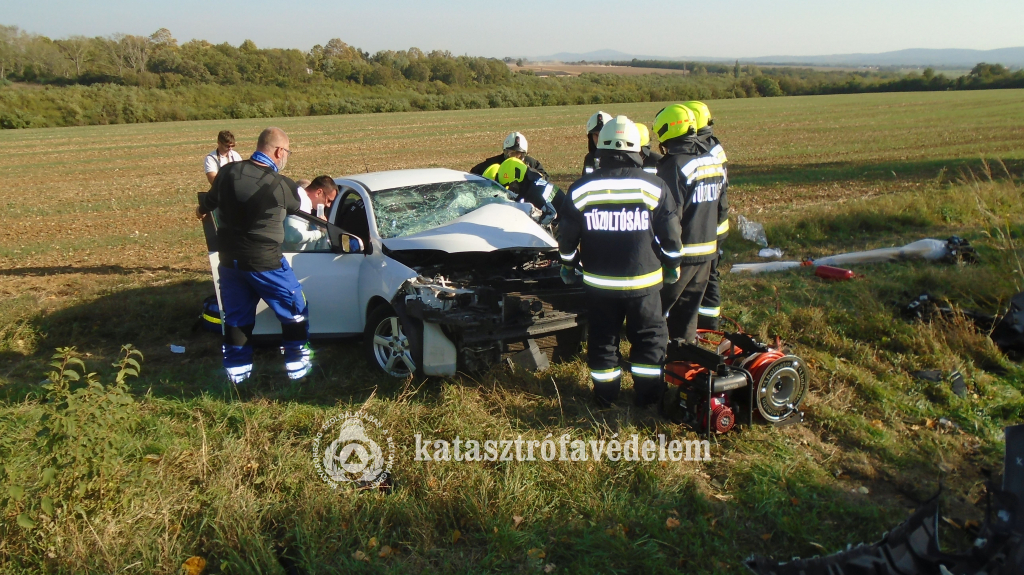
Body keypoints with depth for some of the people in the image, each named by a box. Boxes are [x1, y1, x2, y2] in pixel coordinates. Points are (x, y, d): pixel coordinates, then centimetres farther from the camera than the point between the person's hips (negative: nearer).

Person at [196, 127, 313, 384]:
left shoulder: (228, 172, -3)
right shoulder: (281, 185, -16)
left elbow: (210, 201, 15)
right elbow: (301, 206, 5)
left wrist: (202, 210, 39)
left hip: (229, 259, 5)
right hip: (264, 263, -5)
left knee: (236, 316, 18)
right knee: (294, 310, 12)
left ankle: (236, 371, 24)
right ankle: (297, 366, 18)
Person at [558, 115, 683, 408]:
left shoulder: (581, 189, -4)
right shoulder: (654, 187, -7)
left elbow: (567, 237, 2)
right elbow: (671, 235, -3)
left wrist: (567, 266, 18)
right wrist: (672, 266, 13)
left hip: (598, 282, 1)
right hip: (643, 282, -1)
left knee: (602, 337, 15)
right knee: (649, 337, 13)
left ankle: (605, 392, 24)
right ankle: (648, 393, 19)